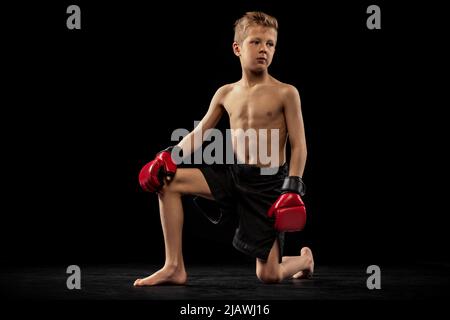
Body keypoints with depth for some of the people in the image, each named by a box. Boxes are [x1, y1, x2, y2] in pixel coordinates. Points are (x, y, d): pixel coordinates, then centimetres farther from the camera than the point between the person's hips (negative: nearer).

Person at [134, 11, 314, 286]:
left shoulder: (285, 93, -7)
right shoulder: (226, 94, 6)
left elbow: (298, 145, -8)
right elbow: (198, 134, 11)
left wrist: (292, 189, -17)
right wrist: (170, 155, -6)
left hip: (269, 182, -5)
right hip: (233, 174, 5)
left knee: (269, 276, -5)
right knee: (167, 181, -12)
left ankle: (305, 258, 34)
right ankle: (174, 268, -7)